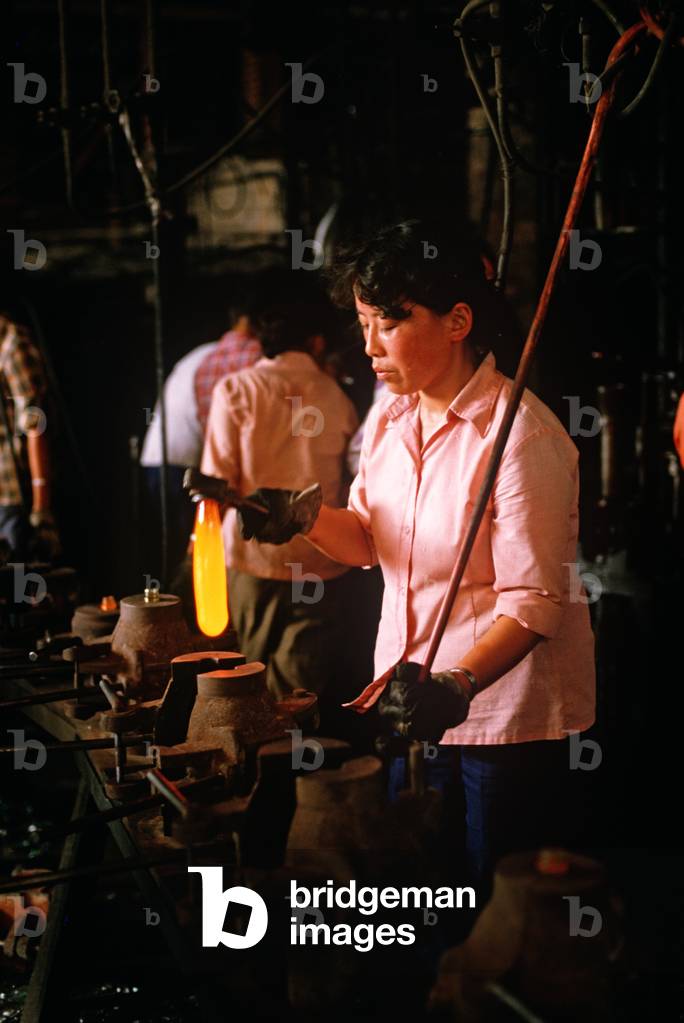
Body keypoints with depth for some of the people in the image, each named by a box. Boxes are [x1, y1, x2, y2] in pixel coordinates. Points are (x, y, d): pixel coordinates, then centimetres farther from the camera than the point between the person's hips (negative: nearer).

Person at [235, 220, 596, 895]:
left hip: (508, 718, -6)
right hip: (412, 700, 7)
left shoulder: (522, 435, -20)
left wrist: (456, 686, -35)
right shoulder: (388, 417, 4)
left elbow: (533, 599, -22)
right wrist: (305, 519, -7)